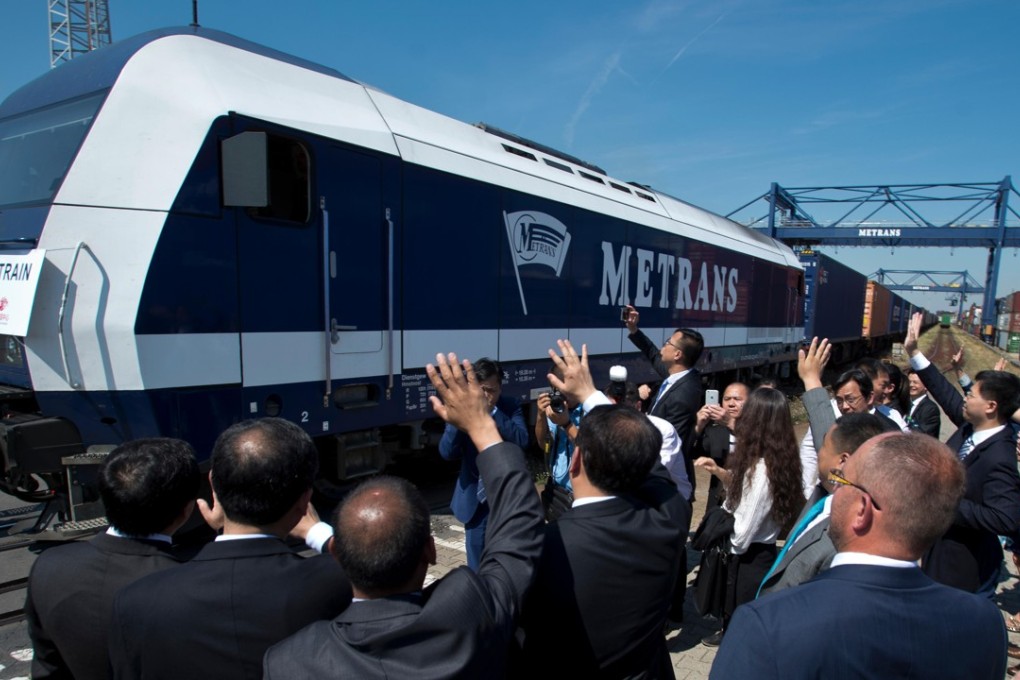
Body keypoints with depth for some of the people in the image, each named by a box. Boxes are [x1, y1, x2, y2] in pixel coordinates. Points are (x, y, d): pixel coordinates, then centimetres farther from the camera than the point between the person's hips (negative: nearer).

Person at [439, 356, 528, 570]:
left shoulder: (511, 407, -8)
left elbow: (522, 440, -22)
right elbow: (447, 452, -17)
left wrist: (493, 413, -29)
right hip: (475, 497, 0)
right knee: (477, 562, 15)